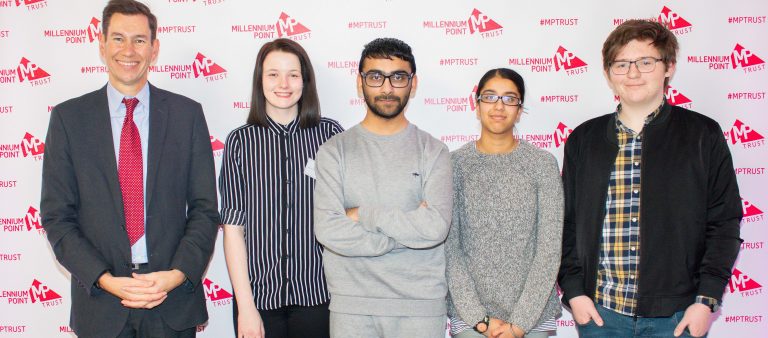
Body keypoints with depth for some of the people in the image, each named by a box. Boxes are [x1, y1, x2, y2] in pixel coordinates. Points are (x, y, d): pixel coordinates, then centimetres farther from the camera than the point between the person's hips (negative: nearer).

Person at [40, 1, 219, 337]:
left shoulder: (187, 113, 1)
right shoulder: (68, 117, 1)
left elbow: (204, 208, 0)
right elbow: (57, 216, 0)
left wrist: (178, 274, -12)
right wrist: (104, 279, -12)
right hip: (100, 304, 0)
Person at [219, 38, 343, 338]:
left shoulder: (330, 134, -1)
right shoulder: (241, 141, 0)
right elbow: (233, 228, -2)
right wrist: (245, 306, -7)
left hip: (317, 293, 0)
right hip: (259, 293, 0)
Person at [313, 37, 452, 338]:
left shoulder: (433, 151, 1)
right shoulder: (334, 151, 1)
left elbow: (436, 226, -14)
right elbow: (328, 231, -12)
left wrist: (364, 214, -10)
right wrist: (410, 227, -11)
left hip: (420, 304, 0)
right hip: (351, 304, 0)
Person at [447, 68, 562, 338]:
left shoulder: (543, 164, -1)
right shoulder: (455, 163, -1)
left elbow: (549, 248, -4)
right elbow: (449, 248, -4)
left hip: (534, 315, 0)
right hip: (469, 316, 0)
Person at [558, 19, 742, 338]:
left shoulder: (703, 135, 1)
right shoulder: (583, 140, 6)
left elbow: (724, 223, 1)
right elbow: (567, 222, 8)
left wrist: (706, 299, -6)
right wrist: (573, 290, -1)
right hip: (600, 311, 2)